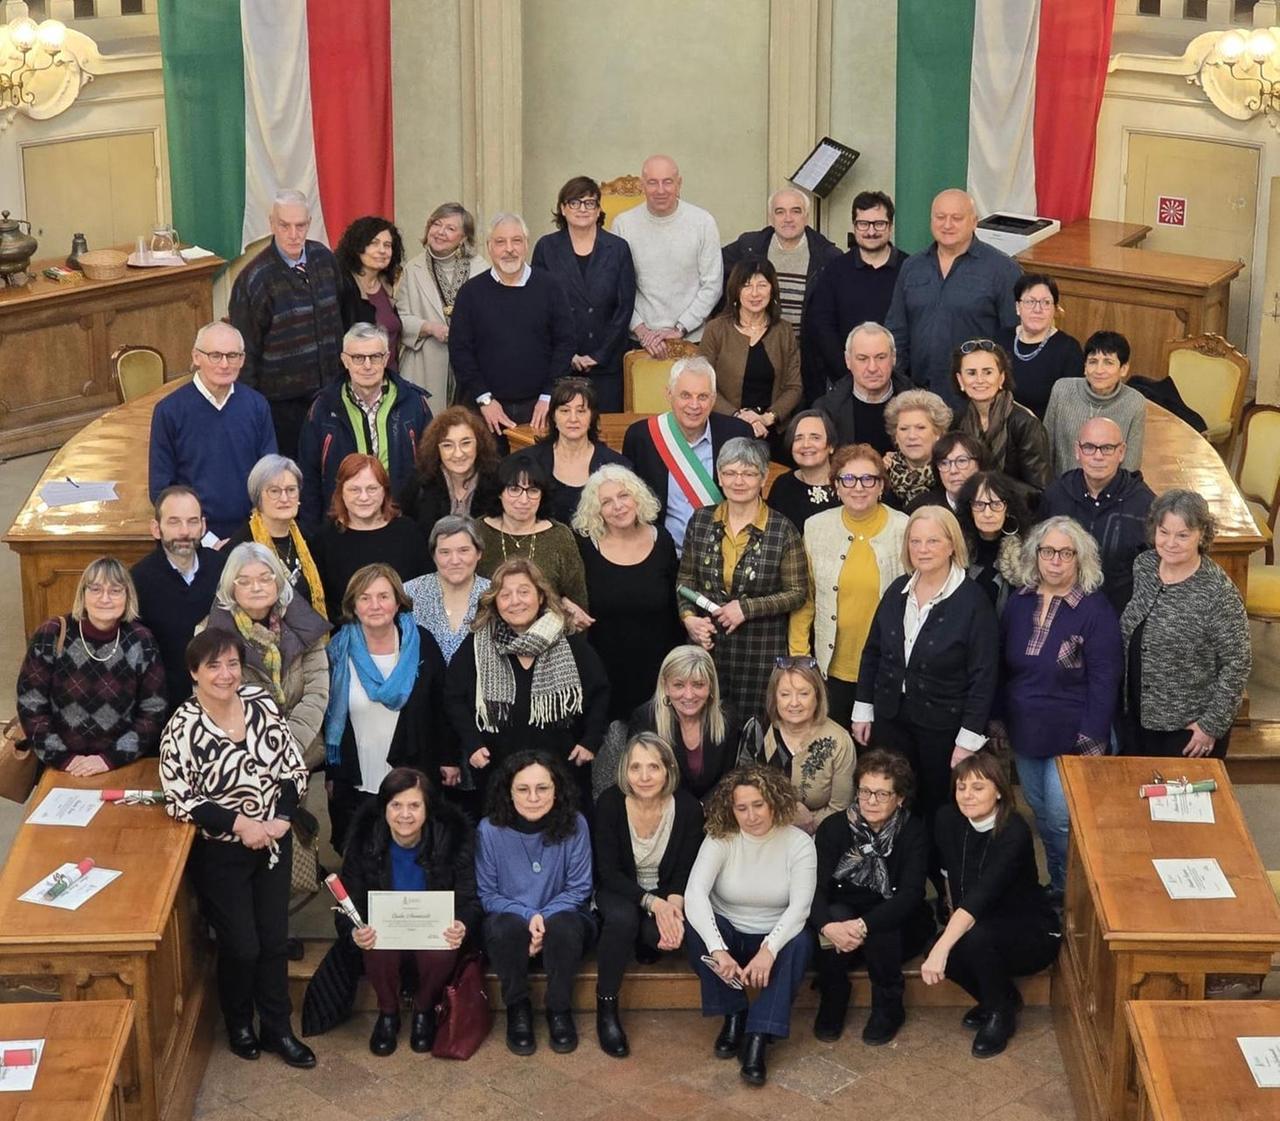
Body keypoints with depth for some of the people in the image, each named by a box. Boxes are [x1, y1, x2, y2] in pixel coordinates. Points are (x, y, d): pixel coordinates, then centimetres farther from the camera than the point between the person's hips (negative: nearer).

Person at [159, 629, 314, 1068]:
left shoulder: (261, 703, -6)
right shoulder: (183, 728, -18)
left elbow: (293, 767, 0)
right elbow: (179, 799, -18)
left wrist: (282, 817, -15)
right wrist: (238, 824, -22)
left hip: (274, 842, 4)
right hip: (220, 852, -4)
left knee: (275, 938, 12)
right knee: (242, 946, 5)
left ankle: (277, 1028, 29)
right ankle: (238, 1023, 32)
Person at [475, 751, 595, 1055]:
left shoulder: (574, 825, -12)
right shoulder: (490, 830, -12)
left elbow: (578, 890, -6)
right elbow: (486, 894, -5)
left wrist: (544, 918, -22)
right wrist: (527, 916, -22)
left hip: (560, 917, 0)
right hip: (510, 919, 0)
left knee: (563, 925, -35)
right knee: (505, 927, -35)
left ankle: (560, 1010, -11)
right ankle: (517, 1009, -10)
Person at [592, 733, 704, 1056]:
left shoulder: (687, 807, -15)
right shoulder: (610, 803, -18)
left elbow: (685, 872, -8)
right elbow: (608, 872, -16)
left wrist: (673, 903, -31)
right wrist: (652, 903, -32)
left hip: (667, 896, 1)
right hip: (618, 892, -1)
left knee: (658, 932, -33)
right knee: (623, 917, -35)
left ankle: (645, 942, 5)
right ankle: (606, 1008, -20)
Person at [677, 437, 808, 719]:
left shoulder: (782, 529, -8)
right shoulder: (701, 520, 3)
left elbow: (797, 592, -5)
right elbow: (686, 577, 12)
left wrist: (746, 608, -14)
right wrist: (688, 617, -5)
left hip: (760, 650, -3)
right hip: (707, 644, 3)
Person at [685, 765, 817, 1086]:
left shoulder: (799, 843, -11)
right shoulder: (720, 840, -12)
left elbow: (800, 907, -21)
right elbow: (694, 894, -26)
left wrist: (769, 950, -39)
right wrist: (718, 950, -41)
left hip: (774, 939, 0)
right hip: (727, 936, 0)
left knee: (799, 943, -33)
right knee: (698, 926, -31)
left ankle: (758, 1038, -33)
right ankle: (733, 1016, -14)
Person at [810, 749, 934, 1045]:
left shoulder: (913, 833, -13)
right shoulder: (834, 827, -9)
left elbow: (909, 895, -25)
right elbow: (815, 887, -19)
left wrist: (863, 925, -41)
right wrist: (829, 926, -42)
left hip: (896, 928, -1)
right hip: (842, 924, 1)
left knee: (880, 930, -33)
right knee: (836, 914, -31)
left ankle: (888, 1008, -9)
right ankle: (832, 1001, -10)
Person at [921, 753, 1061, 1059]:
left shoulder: (1014, 832, -28)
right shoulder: (948, 821, -9)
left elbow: (982, 895, -40)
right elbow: (954, 879, 2)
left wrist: (942, 947, -50)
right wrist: (954, 927, -12)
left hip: (1032, 934, -5)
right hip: (979, 926, 6)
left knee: (975, 937, -34)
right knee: (947, 952, -24)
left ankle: (1001, 1011, -6)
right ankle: (999, 998, 6)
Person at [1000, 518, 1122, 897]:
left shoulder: (1095, 610, -13)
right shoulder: (1019, 603, 2)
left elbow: (1104, 681, -14)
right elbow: (1002, 669, 10)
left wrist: (1090, 742, -16)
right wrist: (999, 723, 8)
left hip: (1071, 737, -5)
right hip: (1025, 734, 6)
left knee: (1061, 820, -4)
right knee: (1040, 815, 15)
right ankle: (1056, 889, 31)